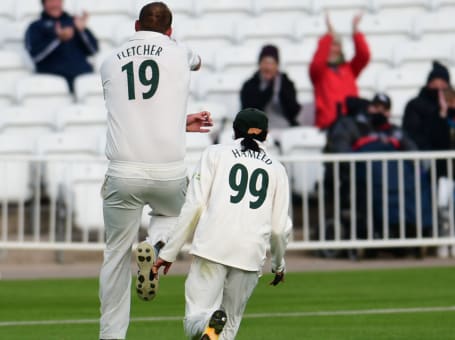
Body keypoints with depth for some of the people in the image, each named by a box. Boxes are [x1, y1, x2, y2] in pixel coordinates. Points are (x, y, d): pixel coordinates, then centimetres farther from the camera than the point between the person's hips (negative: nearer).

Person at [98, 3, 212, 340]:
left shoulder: (111, 62, 11)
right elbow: (197, 61, 34)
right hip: (169, 172, 0)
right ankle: (155, 245, -1)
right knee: (173, 215, 32)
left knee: (116, 255, 12)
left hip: (123, 173, 0)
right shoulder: (179, 53, 8)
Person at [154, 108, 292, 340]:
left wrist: (169, 252, 6)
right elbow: (279, 227, 15)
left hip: (212, 245, -2)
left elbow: (194, 206, 3)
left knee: (194, 321, -5)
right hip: (251, 254, 2)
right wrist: (278, 264, 33)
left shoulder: (215, 153, 12)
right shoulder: (276, 169, 18)